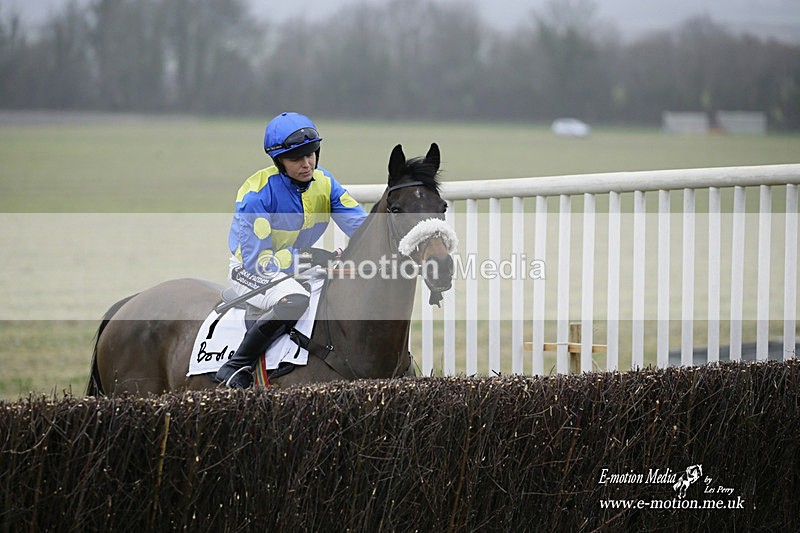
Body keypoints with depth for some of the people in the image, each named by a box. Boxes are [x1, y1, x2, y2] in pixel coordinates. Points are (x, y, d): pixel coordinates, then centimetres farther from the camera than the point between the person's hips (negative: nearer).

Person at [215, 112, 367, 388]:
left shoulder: (324, 183, -6)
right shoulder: (257, 194, -25)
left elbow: (362, 226, -9)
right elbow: (257, 260, -26)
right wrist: (309, 258, -35)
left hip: (298, 265, 7)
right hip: (251, 270, -7)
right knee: (295, 300, -38)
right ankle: (235, 367, -27)